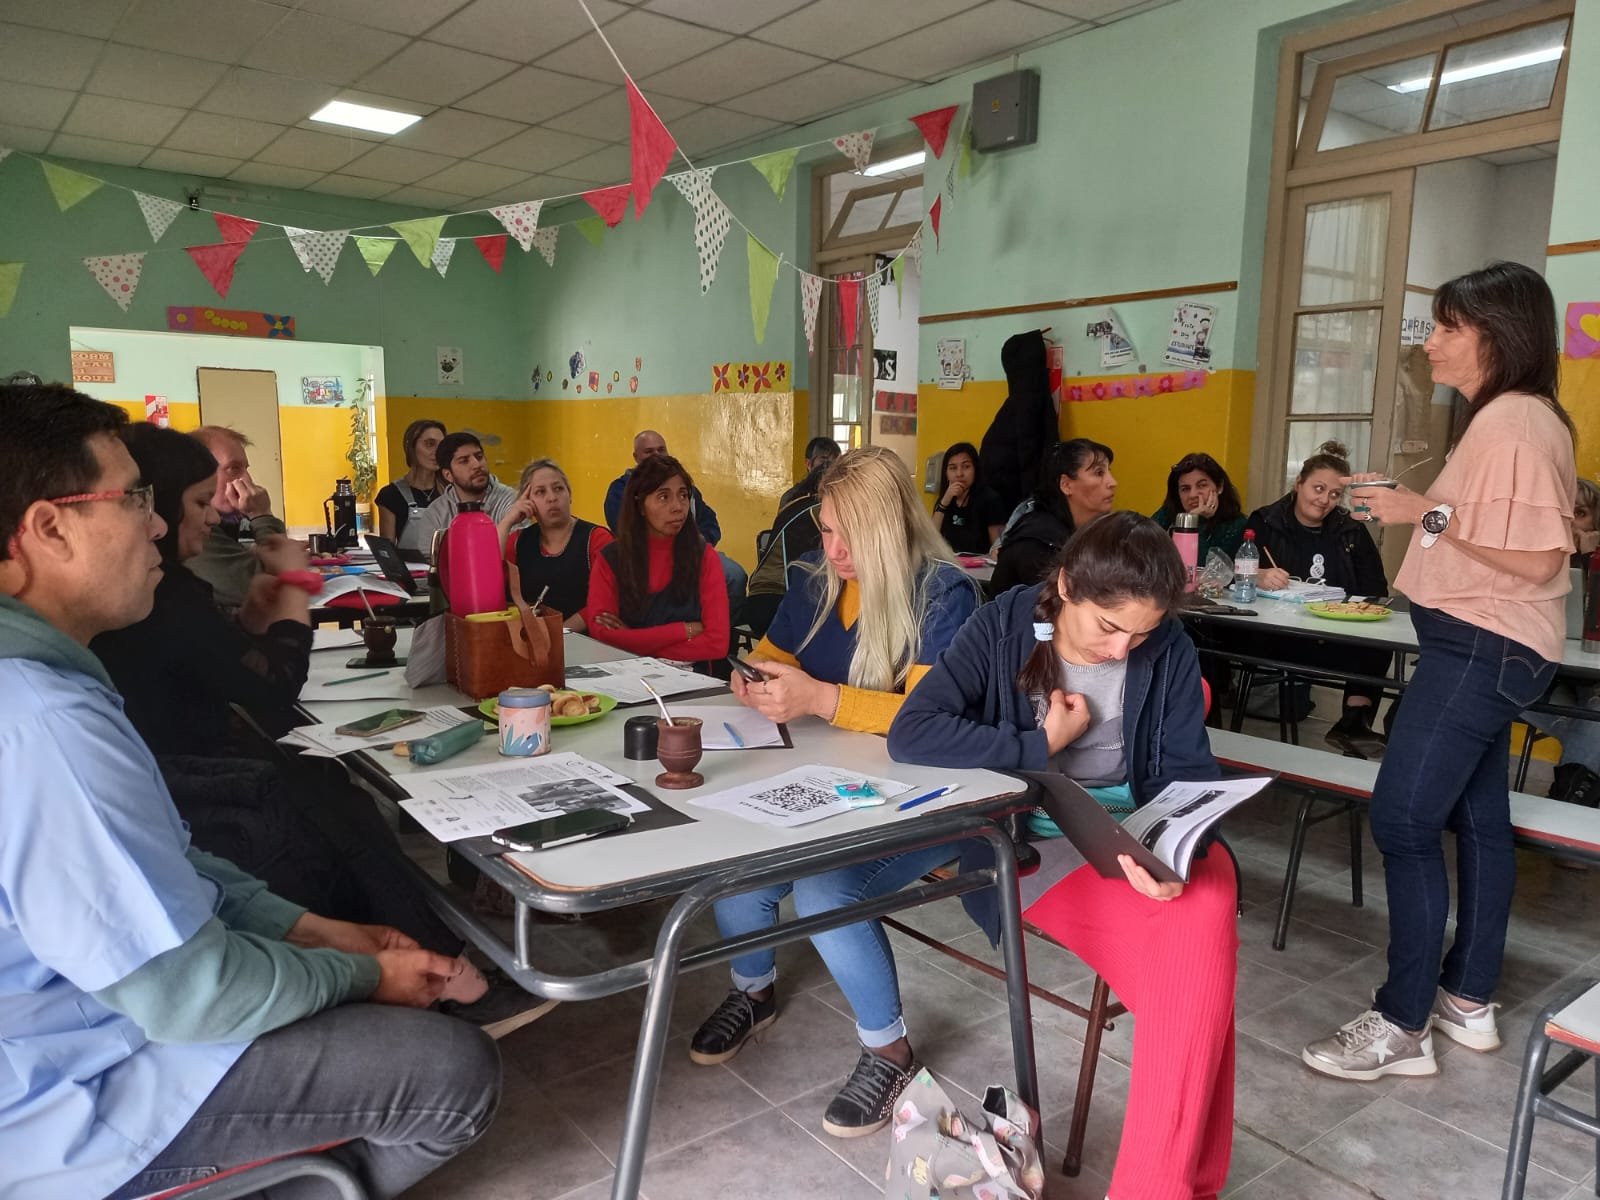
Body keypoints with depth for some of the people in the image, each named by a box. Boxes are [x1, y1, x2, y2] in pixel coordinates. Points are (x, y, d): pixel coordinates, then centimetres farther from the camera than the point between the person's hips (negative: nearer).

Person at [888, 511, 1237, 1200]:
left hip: (1134, 839, 4)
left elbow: (1188, 774, -1)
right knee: (1192, 952, -27)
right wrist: (1041, 745, -17)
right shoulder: (1003, 628, -9)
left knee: (1208, 910, -29)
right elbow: (909, 734, -19)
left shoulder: (1168, 652, -1)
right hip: (1032, 847, -3)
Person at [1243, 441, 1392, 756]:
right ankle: (1353, 725, -19)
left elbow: (1377, 590, 6)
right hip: (1272, 633, -2)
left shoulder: (1352, 532, 17)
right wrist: (1257, 577, -27)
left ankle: (1355, 721, -23)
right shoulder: (1264, 522, 9)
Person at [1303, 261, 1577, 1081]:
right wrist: (1408, 505, 13)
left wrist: (1430, 513, -22)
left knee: (1403, 821, -11)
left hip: (1482, 649, -11)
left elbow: (1538, 559, -23)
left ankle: (1402, 1026, -3)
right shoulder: (1504, 418, 16)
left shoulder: (1516, 420, -17)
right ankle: (1469, 1002, 24)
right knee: (1477, 820, 14)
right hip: (1483, 646, 11)